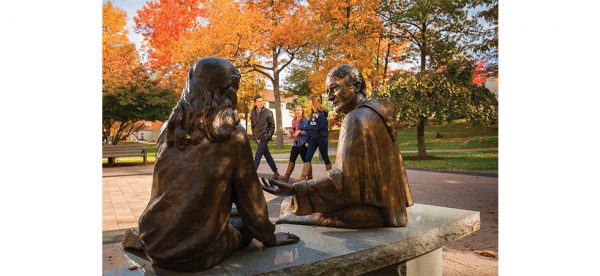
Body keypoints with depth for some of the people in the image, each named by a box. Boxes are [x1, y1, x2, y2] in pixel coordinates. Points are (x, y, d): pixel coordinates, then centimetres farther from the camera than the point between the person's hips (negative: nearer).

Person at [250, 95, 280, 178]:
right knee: (267, 156, 11)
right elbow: (253, 126, 15)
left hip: (264, 137, -5)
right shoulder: (253, 113, 6)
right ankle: (276, 173, 22)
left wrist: (268, 136, -9)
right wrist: (254, 136, 7)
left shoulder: (268, 112, -5)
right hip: (257, 138, 5)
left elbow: (272, 126, -2)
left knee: (257, 156, -12)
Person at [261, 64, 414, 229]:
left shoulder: (357, 118, -19)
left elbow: (346, 178, -24)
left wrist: (294, 190, -28)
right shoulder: (374, 110, 9)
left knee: (290, 212, -7)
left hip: (371, 208, -9)